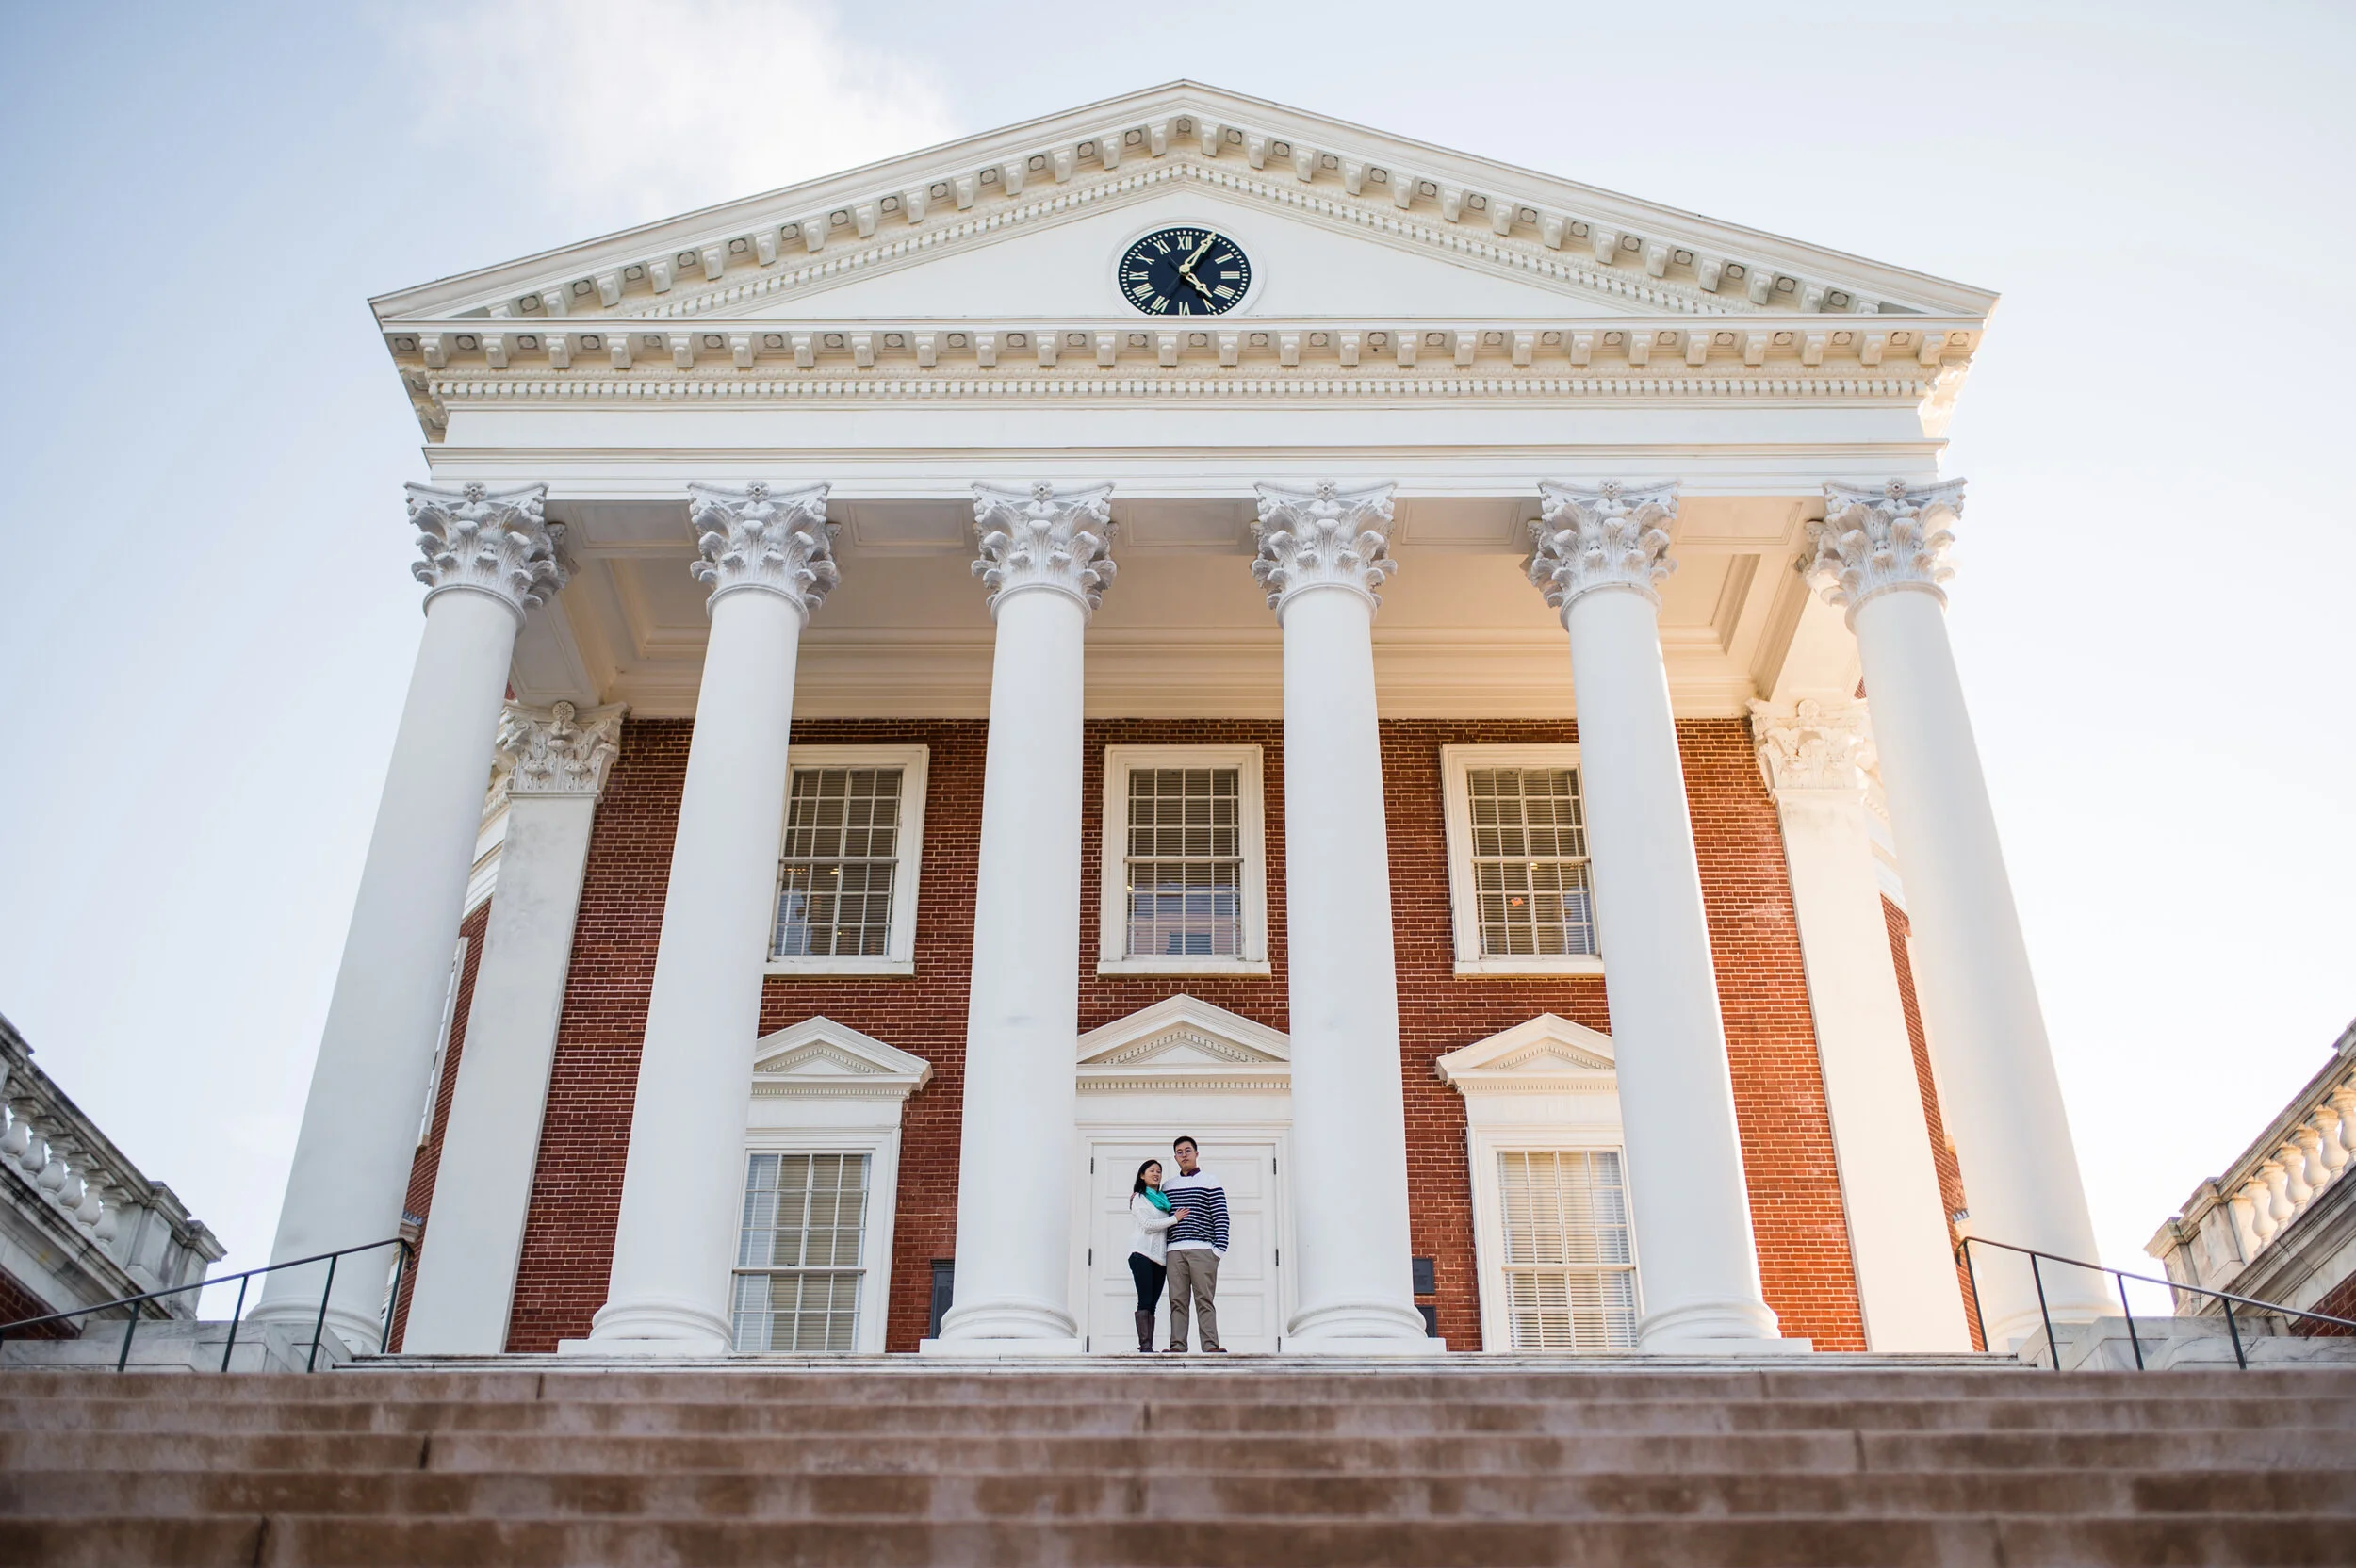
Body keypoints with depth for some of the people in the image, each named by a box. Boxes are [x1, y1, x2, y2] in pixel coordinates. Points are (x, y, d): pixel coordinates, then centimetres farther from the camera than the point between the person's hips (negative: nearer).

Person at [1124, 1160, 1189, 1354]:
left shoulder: (1162, 1199, 23)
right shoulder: (1138, 1198, 4)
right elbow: (1147, 1224, -8)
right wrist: (1174, 1219, -8)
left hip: (1160, 1256, 6)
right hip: (1142, 1253, -6)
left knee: (1152, 1304, 1)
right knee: (1145, 1301, -12)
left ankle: (1149, 1347, -4)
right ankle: (1145, 1346, -18)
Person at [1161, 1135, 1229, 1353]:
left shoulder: (1210, 1181, 8)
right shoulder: (1168, 1186, 20)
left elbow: (1221, 1217, 1)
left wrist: (1220, 1248, -8)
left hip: (1202, 1249, -3)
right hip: (1174, 1251, 3)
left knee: (1205, 1300, -8)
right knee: (1177, 1300, -1)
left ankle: (1210, 1346, -12)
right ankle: (1177, 1346, -3)